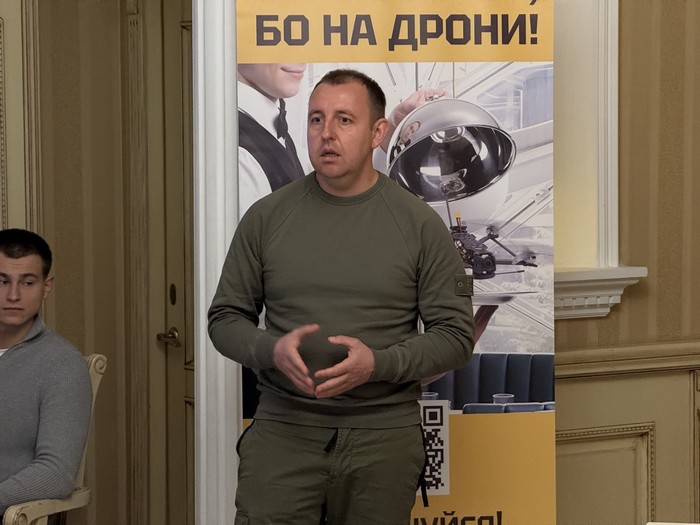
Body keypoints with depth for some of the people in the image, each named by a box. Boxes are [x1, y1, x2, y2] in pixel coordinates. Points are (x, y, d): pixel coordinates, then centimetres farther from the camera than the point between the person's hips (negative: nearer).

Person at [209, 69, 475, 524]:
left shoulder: (420, 224, 1)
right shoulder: (267, 217, 5)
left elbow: (456, 335, 0)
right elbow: (225, 319, 9)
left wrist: (377, 363, -17)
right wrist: (272, 350, -12)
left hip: (383, 435, 0)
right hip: (284, 428, 0)